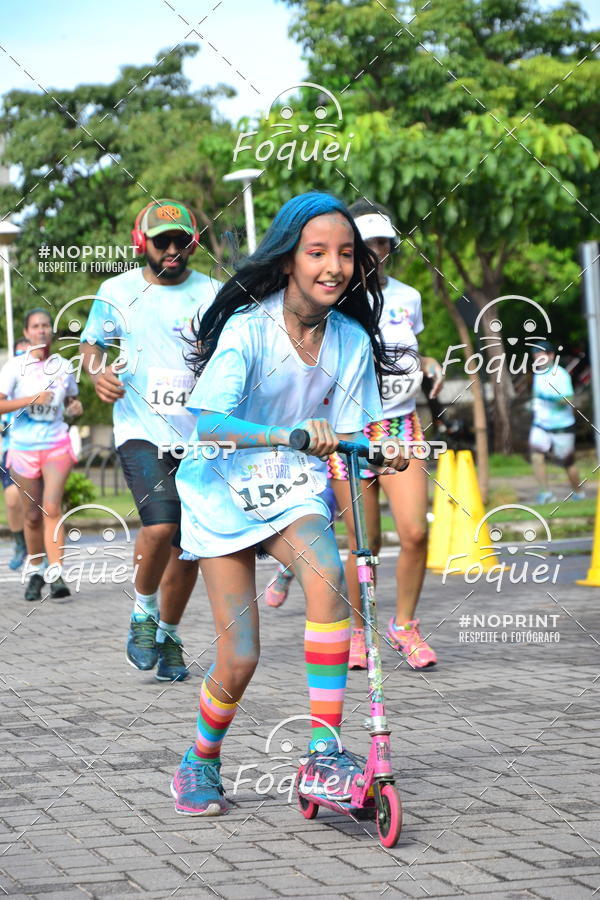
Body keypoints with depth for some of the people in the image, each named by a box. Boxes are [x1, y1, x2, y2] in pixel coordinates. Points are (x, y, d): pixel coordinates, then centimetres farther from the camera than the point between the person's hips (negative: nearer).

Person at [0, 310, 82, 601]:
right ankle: (34, 571, 26)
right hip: (23, 446, 0)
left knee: (51, 508, -17)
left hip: (56, 445, 0)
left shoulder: (63, 366, 7)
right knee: (33, 516, 6)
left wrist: (75, 406, 0)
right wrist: (32, 399, -21)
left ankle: (56, 575, -22)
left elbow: (72, 399, 23)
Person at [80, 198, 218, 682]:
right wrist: (98, 372, -5)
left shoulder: (210, 293, 4)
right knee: (160, 527, -22)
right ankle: (143, 614, 4)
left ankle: (168, 636, 27)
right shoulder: (117, 291, 4)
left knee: (189, 548, 6)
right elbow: (93, 342, 17)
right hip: (141, 430, -2)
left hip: (199, 435, 2)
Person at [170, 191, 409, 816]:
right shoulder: (248, 327, -18)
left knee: (327, 572, -31)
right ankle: (200, 763, 25)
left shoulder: (352, 341, -5)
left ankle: (325, 753, -27)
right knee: (239, 658, -6)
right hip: (225, 492, -3)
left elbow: (348, 443, 1)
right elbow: (208, 424, -30)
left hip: (294, 494, 3)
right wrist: (287, 436, -44)